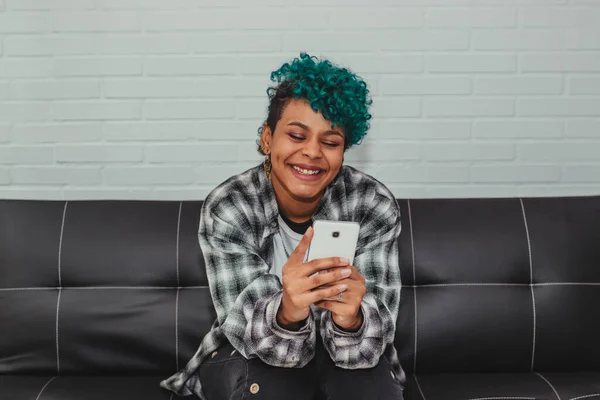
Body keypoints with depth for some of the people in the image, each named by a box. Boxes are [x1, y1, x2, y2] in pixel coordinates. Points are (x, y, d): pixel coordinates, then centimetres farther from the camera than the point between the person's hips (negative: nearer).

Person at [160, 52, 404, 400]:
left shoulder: (376, 206, -20)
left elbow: (375, 338, -24)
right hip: (252, 353, 0)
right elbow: (251, 333, -27)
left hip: (345, 354, 1)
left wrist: (351, 320, -49)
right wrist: (287, 313, -51)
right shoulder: (227, 209, -22)